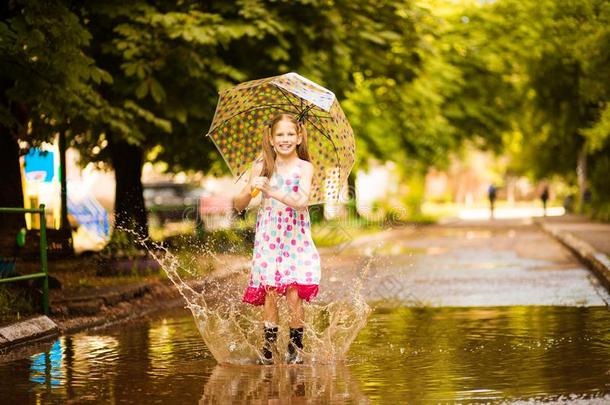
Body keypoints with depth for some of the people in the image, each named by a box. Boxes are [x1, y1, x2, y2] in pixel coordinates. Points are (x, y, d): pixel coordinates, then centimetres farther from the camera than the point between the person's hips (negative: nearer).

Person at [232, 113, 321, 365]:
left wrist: (271, 191, -29)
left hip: (296, 239, -2)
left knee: (294, 295, -7)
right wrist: (251, 188, -17)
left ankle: (296, 348, 9)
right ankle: (268, 348, 6)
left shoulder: (304, 167, -2)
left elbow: (301, 201, -19)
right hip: (268, 238, 2)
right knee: (270, 293, -5)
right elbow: (239, 205, 3)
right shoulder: (261, 167, 4)